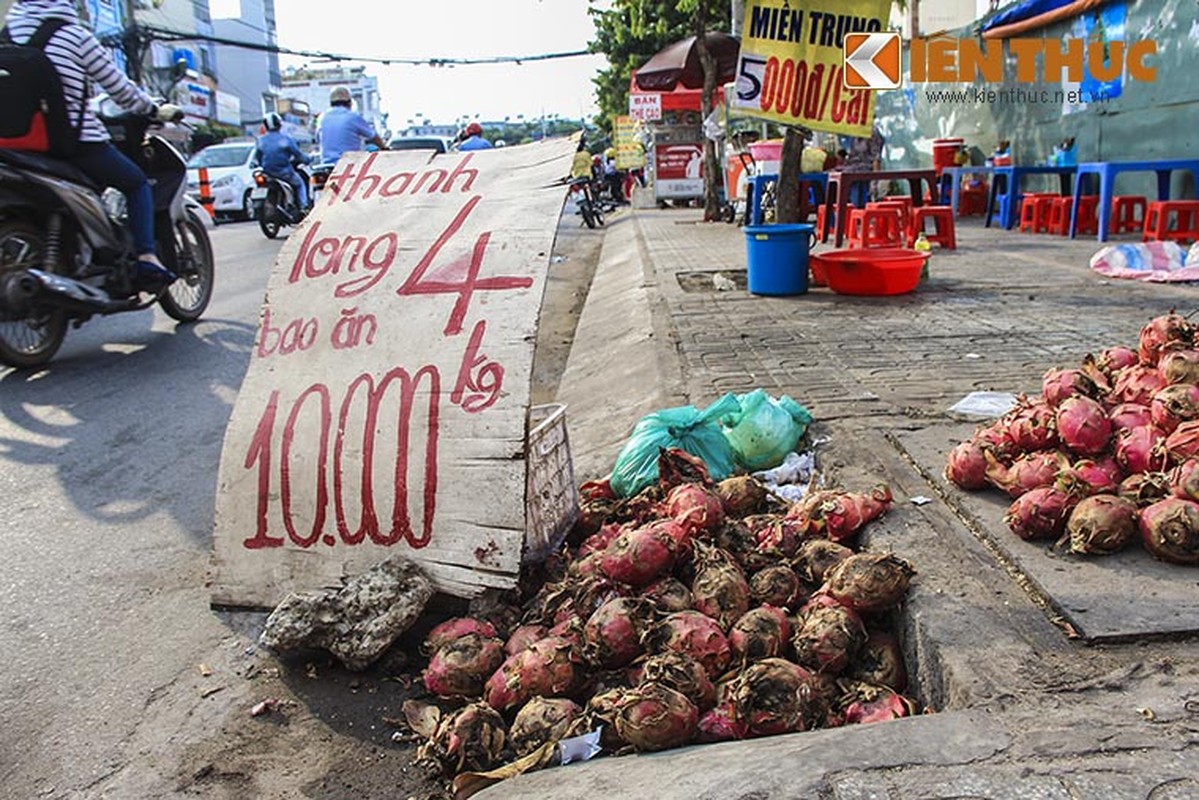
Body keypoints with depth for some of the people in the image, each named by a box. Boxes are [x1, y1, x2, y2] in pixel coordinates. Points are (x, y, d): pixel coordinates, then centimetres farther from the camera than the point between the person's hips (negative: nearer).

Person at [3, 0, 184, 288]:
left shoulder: (10, 32, 12)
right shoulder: (76, 36, -2)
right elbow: (117, 85, 2)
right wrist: (156, 110, 17)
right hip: (79, 141, -5)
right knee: (137, 183, 13)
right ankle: (146, 258, -5)